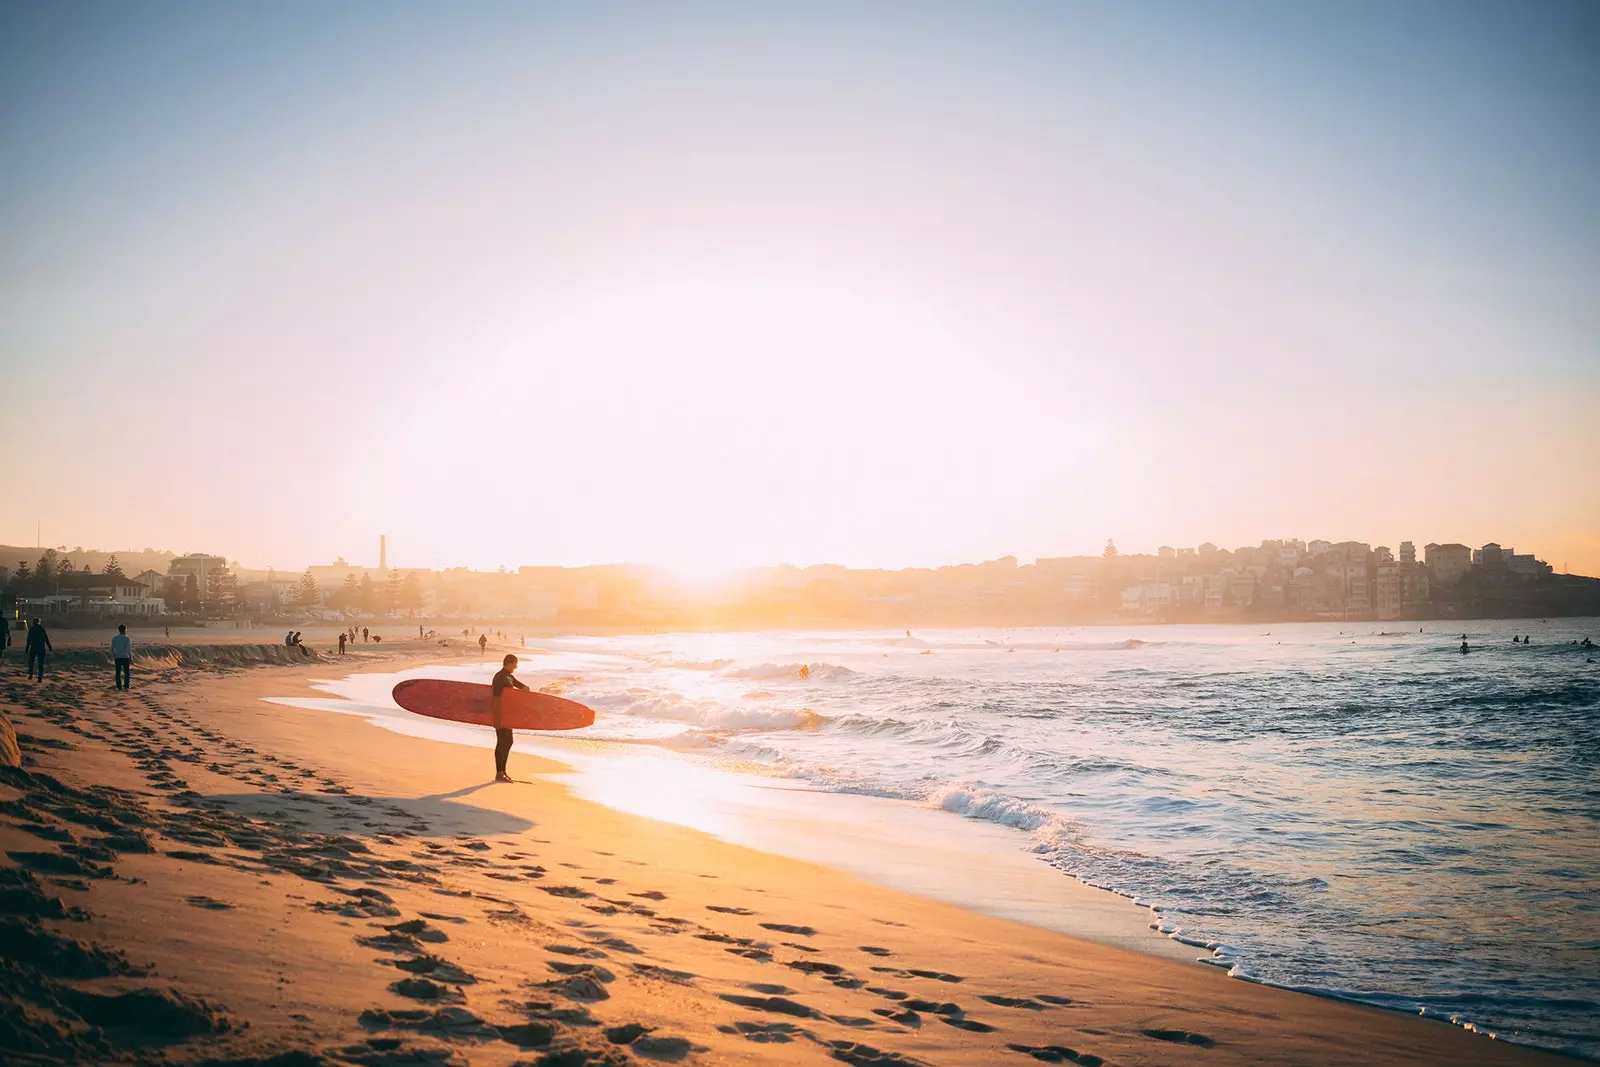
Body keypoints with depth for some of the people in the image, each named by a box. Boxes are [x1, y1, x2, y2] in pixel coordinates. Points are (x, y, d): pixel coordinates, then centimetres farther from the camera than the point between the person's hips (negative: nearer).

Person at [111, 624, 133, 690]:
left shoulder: (114, 638, 2)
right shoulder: (127, 638, -11)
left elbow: (112, 649, 3)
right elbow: (129, 649, -18)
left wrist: (113, 657, 13)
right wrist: (131, 658, -12)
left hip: (117, 658, 3)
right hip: (125, 658, -3)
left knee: (118, 673, 9)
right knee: (127, 672, 9)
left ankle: (119, 686, 9)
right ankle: (126, 686, 8)